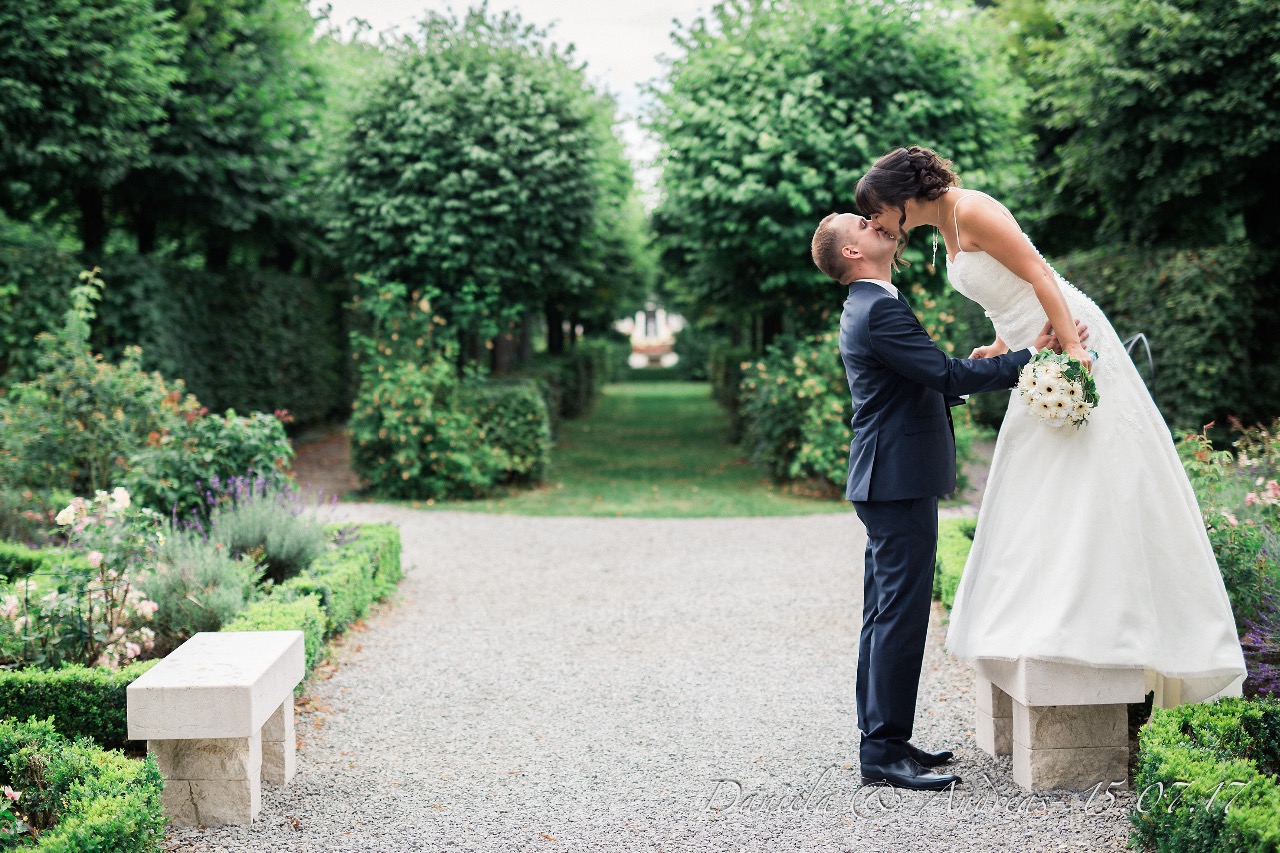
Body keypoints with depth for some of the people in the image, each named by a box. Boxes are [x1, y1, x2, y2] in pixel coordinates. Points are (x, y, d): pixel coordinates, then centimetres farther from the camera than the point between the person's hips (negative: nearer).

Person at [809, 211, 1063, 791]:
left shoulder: (866, 309, 18)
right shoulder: (880, 310, -16)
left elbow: (930, 386, 22)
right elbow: (946, 377, -21)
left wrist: (991, 361, 22)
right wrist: (1029, 356, -17)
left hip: (886, 482, 11)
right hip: (900, 482, -11)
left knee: (886, 615, 14)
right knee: (901, 616, -8)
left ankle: (881, 738, 21)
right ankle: (884, 752, -5)